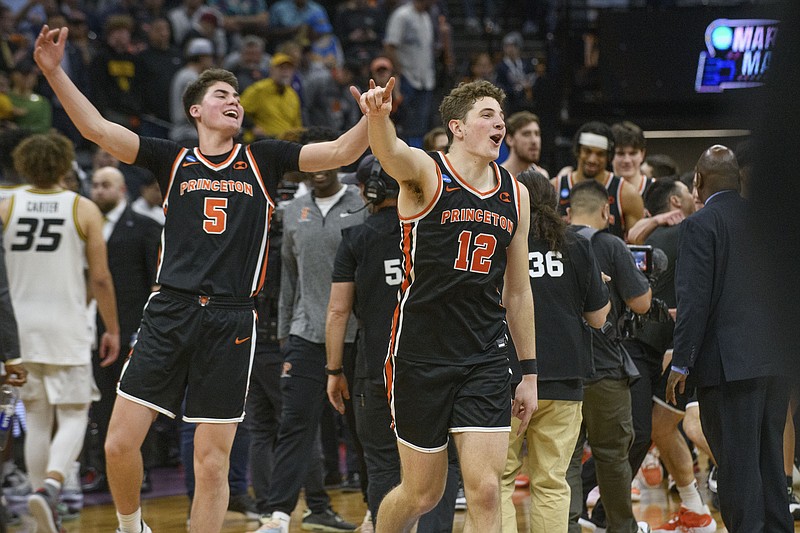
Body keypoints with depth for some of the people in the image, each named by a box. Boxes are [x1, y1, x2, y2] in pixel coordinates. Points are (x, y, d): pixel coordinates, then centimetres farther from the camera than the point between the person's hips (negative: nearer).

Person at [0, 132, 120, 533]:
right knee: (73, 418, 4)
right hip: (67, 327, -3)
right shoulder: (84, 210, -3)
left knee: (37, 421, 12)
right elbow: (100, 278, -4)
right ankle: (49, 488, -21)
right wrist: (112, 330, 6)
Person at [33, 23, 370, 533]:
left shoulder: (262, 160, 11)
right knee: (121, 443, -4)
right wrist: (54, 71, -9)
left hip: (231, 322, 0)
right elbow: (97, 128, 2)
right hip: (169, 313, 0)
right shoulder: (173, 160, 10)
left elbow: (340, 151, 2)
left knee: (212, 464, -1)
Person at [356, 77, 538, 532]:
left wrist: (530, 373, 15)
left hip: (486, 358, 4)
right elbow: (391, 152, -32)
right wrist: (378, 116, -55)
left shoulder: (515, 195, 9)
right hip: (422, 355, -4)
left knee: (485, 490, -8)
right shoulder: (427, 174, -6)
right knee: (422, 494, 6)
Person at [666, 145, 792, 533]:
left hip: (729, 363, -6)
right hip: (776, 360, 6)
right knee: (771, 458, 16)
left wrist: (681, 363, -9)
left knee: (737, 461, -3)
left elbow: (694, 298, -13)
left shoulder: (699, 225, -9)